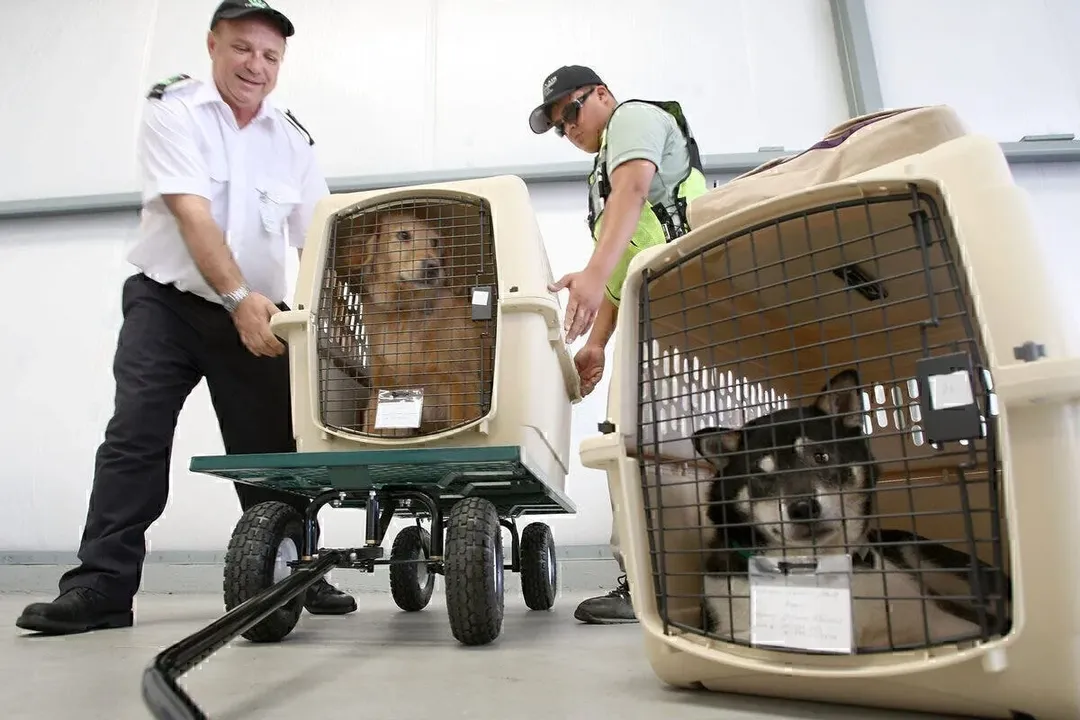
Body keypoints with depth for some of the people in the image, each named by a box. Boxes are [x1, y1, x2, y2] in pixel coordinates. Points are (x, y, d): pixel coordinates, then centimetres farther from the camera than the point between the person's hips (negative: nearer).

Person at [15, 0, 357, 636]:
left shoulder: (293, 139, 6)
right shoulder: (174, 109, -4)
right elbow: (192, 213, -19)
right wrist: (239, 297, -29)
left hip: (257, 315, 3)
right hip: (168, 300, -2)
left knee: (274, 448, 4)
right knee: (135, 438, -9)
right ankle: (103, 586, -1)